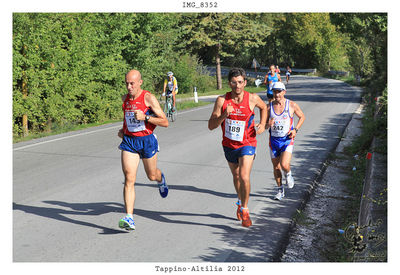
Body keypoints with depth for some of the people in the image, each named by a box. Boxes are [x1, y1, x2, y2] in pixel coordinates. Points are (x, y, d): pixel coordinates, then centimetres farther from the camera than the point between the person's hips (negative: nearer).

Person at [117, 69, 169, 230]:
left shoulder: (149, 98, -12)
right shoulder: (125, 99, 4)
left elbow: (165, 122, -14)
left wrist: (145, 117, -24)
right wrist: (123, 129, 13)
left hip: (147, 140, -3)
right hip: (129, 141, 3)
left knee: (152, 176, 16)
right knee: (129, 179, -11)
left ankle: (161, 179, 57)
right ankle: (129, 218, -16)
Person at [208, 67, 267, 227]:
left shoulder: (252, 98, -13)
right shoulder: (222, 100, -14)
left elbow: (263, 107, 13)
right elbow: (211, 126, -15)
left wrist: (262, 125, -2)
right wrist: (224, 115, -31)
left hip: (247, 144, -2)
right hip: (229, 145, 2)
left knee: (244, 177, -19)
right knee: (236, 176, 21)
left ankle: (245, 210, 0)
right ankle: (240, 201, 48)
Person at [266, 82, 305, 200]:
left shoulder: (292, 105, -6)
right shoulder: (269, 106, -3)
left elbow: (302, 117, 10)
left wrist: (295, 129, -4)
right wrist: (268, 125, -22)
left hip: (287, 140, -2)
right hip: (274, 140, 2)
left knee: (284, 165, -19)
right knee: (276, 167, 9)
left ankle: (288, 174, 18)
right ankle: (280, 190, 28)